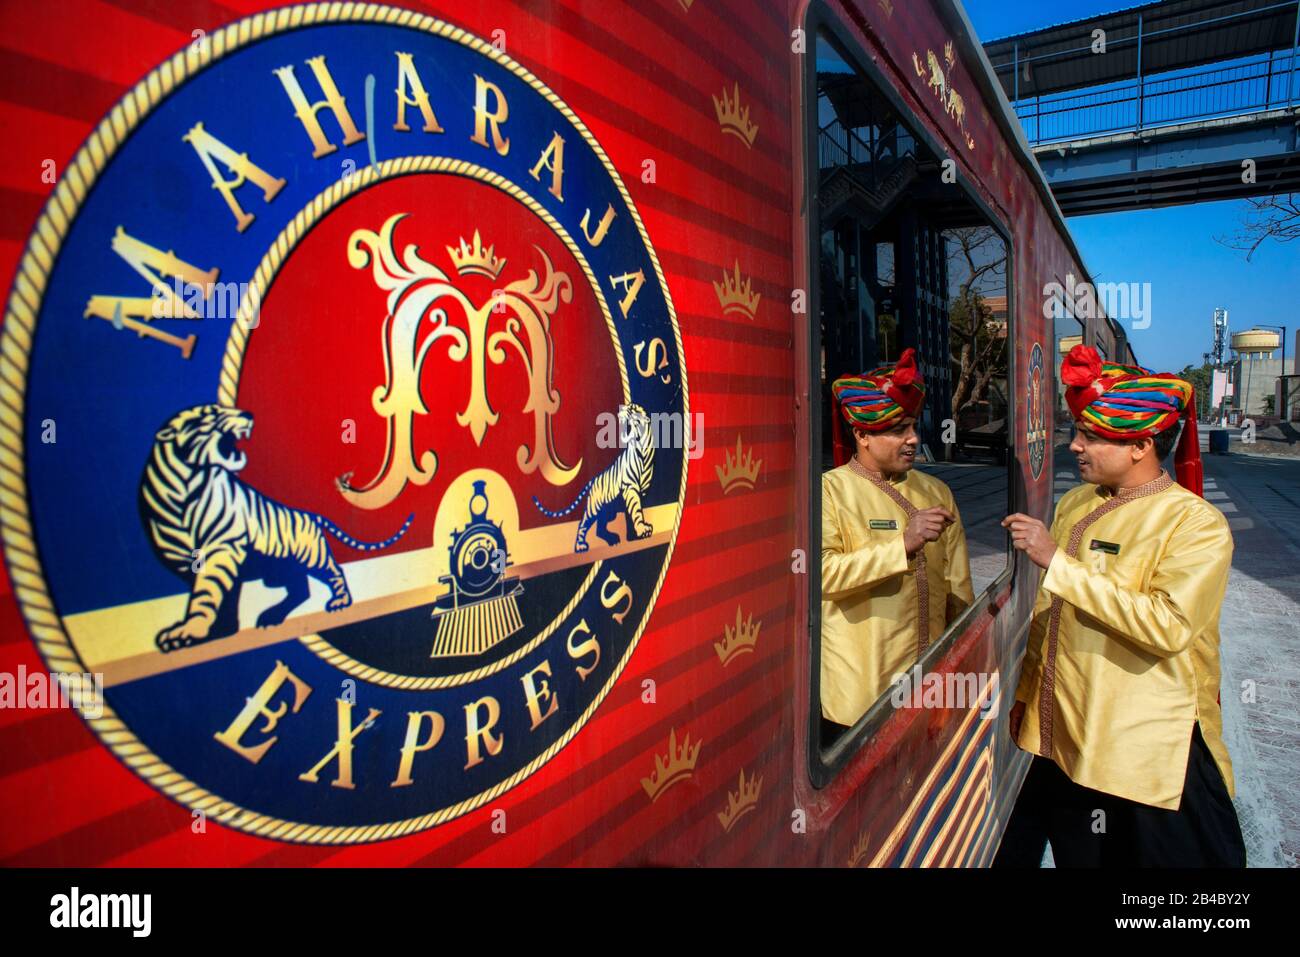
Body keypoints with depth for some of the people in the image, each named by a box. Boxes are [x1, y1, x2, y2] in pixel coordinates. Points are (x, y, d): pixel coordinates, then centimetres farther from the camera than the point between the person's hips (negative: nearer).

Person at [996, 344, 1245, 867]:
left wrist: (1059, 562, -27)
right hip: (1061, 740, 6)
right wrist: (1026, 692, 20)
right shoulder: (1075, 504, 7)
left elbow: (1168, 625, -27)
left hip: (1149, 751, -6)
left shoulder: (1197, 523, -12)